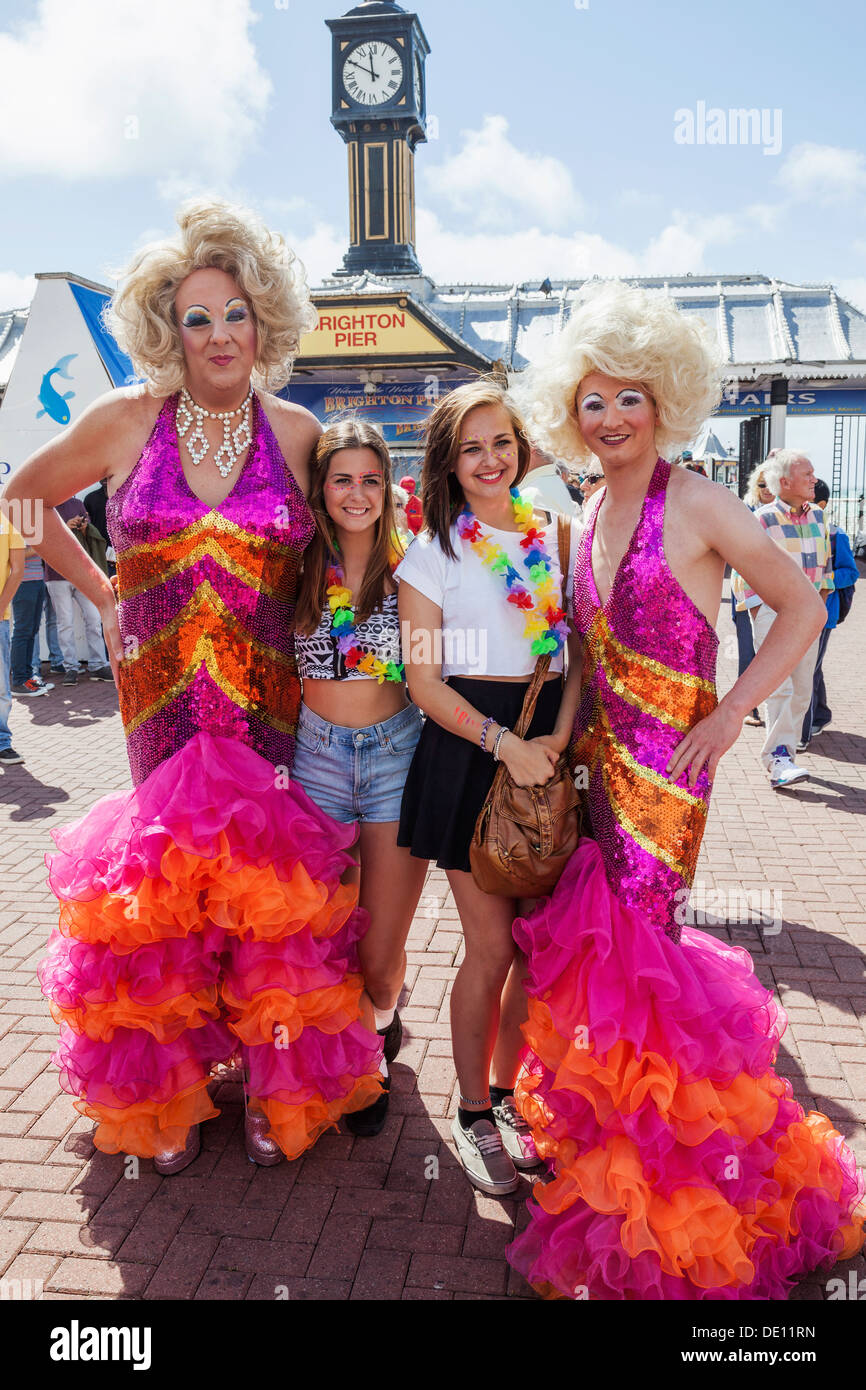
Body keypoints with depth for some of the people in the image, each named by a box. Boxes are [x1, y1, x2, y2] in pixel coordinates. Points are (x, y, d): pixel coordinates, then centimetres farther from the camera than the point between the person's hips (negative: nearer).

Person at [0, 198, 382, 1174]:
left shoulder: (296, 432, 3)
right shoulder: (125, 422, 2)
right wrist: (104, 596, 10)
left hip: (271, 701, 0)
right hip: (160, 700, 0)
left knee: (272, 883, 2)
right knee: (164, 882, 3)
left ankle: (278, 1084, 24)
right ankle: (166, 1094, 26)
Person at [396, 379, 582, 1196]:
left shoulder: (555, 536, 10)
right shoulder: (432, 551, 0)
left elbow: (580, 650, 10)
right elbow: (424, 681, -5)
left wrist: (557, 738, -5)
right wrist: (505, 743, -16)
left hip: (549, 747, 4)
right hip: (469, 750, -3)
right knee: (491, 946, 1)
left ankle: (507, 1093, 29)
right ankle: (472, 1115, 21)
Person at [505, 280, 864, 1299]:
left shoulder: (697, 505, -9)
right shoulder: (590, 521, 11)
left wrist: (731, 713, -12)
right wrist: (566, 738, 9)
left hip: (668, 764, -6)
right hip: (600, 758, 6)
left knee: (631, 955, -4)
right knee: (600, 944, 10)